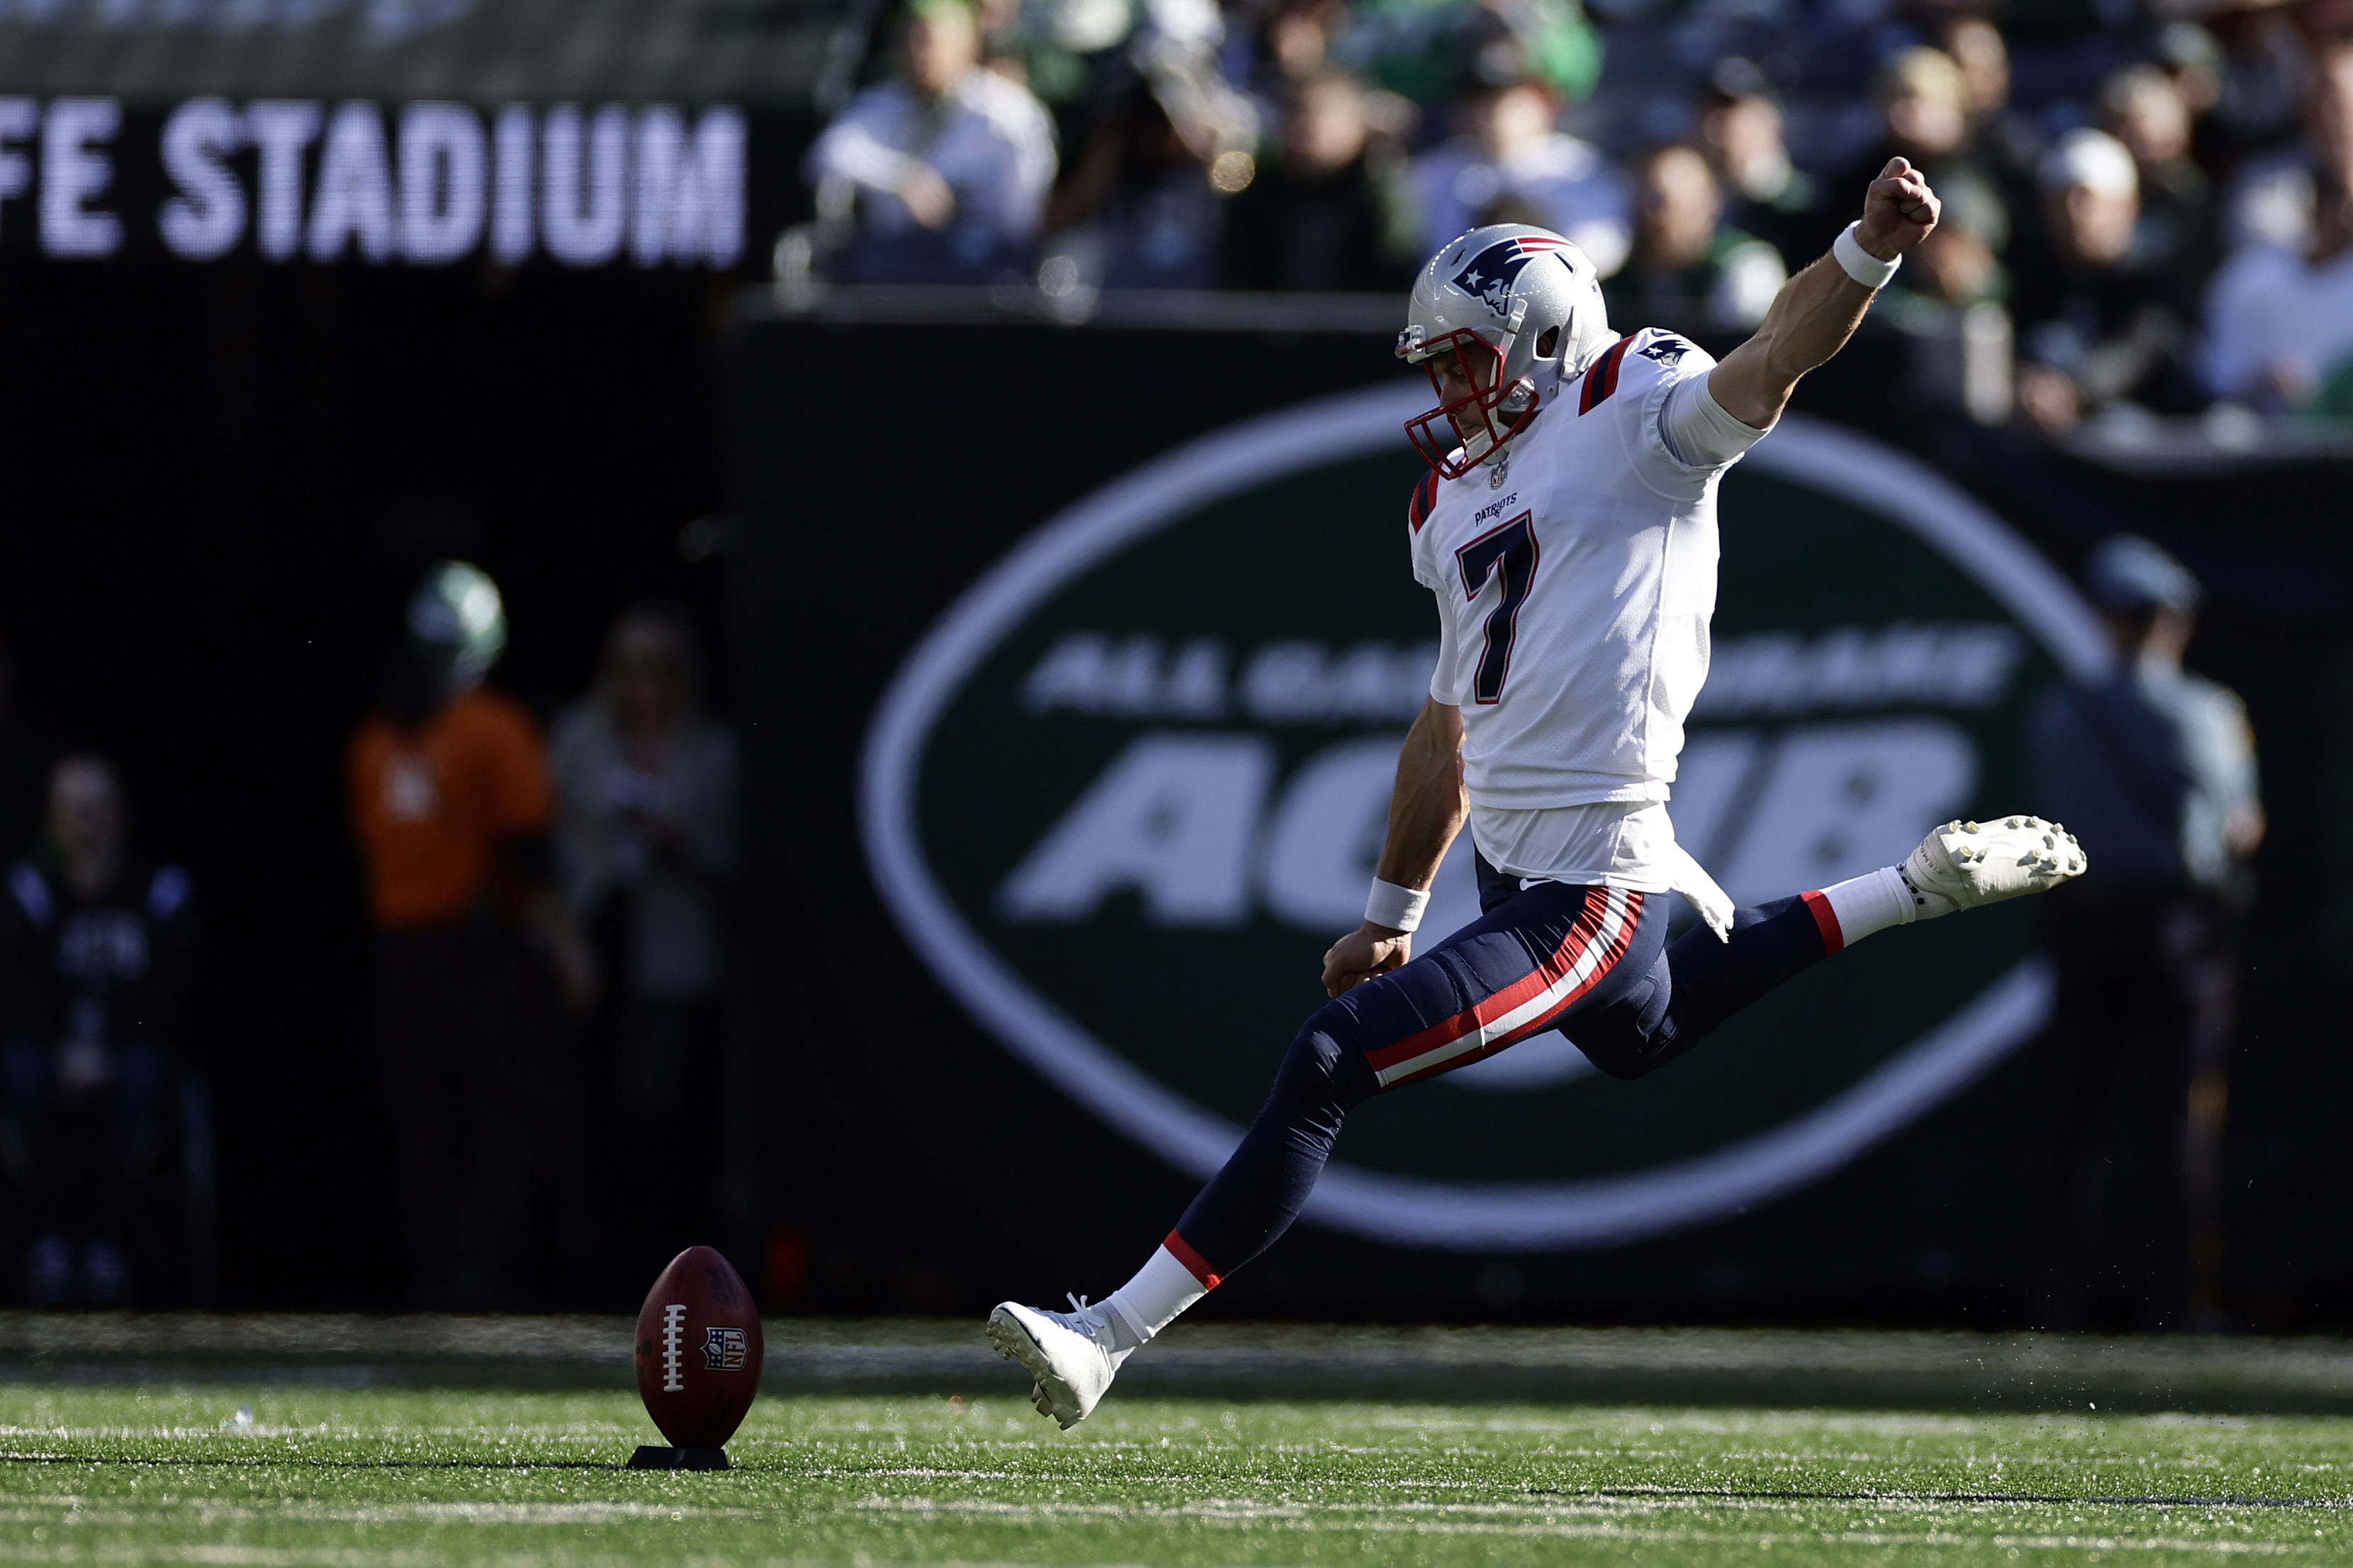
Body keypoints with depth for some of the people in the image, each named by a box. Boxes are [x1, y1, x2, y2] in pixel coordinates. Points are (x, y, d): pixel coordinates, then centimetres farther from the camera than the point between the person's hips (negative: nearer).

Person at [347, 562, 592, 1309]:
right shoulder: (493, 731, -11)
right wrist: (566, 946, -6)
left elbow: (369, 847, 9)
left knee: (423, 1115, 11)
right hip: (485, 941, -5)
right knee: (512, 1106, 1)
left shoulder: (376, 741, 6)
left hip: (399, 941, 5)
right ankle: (478, 1266, -10)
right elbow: (527, 855, -12)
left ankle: (432, 1272, 13)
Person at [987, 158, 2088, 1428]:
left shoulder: (1631, 412, -6)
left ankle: (1113, 1333, -11)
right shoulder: (1454, 495, 17)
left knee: (1329, 1062, -15)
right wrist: (1390, 915, 29)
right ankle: (1926, 886, 43)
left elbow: (1767, 369, -24)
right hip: (1512, 872, 10)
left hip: (1588, 898, -10)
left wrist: (1871, 248, -43)